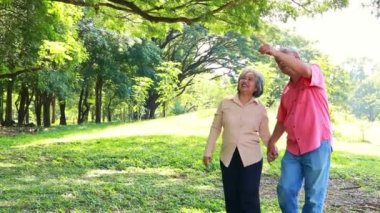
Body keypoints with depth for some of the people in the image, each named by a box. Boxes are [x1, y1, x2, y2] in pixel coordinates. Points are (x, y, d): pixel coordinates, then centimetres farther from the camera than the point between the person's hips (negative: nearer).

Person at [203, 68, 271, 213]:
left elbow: (264, 134, 3)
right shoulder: (225, 103, 3)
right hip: (228, 157, 2)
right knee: (231, 197, 9)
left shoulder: (260, 108, 1)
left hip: (251, 158, -2)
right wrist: (208, 151, 4)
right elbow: (215, 128, 7)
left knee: (249, 197, -2)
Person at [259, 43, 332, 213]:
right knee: (285, 190, 3)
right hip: (293, 149, 6)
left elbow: (305, 69, -26)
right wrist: (271, 143, 16)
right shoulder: (286, 90, 16)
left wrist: (275, 52, -28)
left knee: (314, 196, 0)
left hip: (317, 145, -6)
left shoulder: (315, 72, -1)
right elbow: (282, 120, 22)